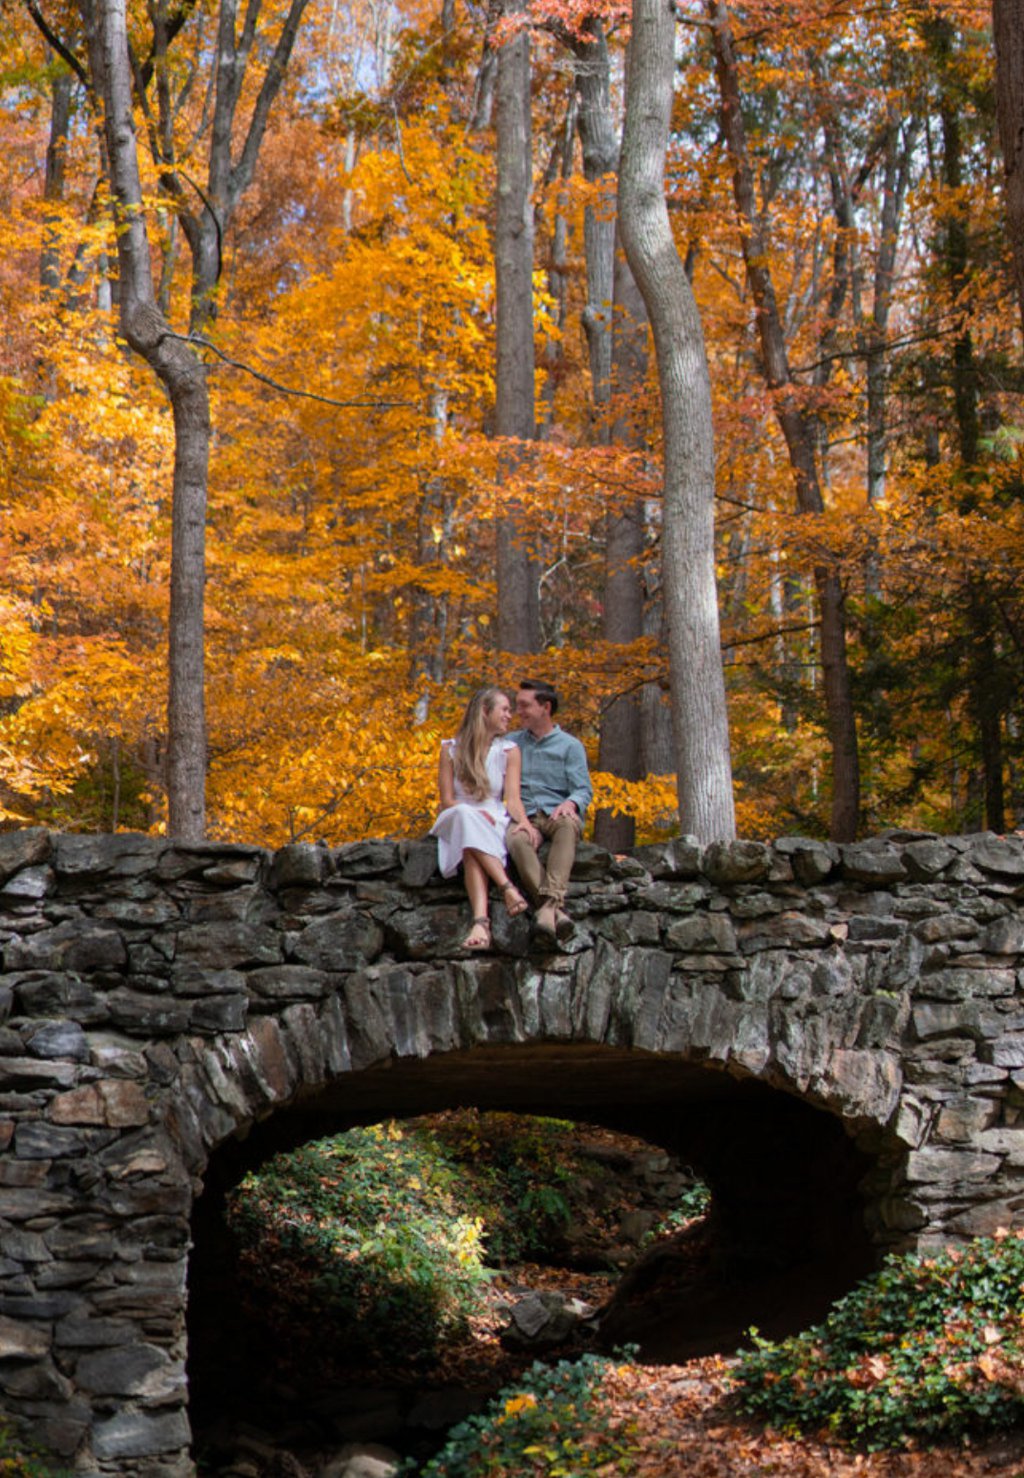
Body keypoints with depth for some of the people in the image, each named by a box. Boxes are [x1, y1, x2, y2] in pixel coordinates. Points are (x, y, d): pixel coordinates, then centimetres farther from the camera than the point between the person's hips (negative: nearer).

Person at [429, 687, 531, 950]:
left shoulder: (509, 751, 7)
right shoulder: (451, 749, 5)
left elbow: (513, 797, -6)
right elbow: (447, 800, 1)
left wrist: (524, 823, -27)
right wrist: (475, 813, -19)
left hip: (495, 823, 1)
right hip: (457, 820, -1)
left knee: (472, 851, -35)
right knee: (467, 817, -38)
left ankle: (480, 922, -55)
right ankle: (509, 887, -51)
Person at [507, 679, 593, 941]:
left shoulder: (570, 746, 13)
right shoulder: (512, 743, 22)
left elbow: (584, 791, 4)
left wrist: (570, 803, -22)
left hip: (557, 814, -1)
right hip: (525, 817, 2)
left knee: (567, 825, -40)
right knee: (517, 840, -36)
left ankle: (550, 903, -57)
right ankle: (554, 910, -52)